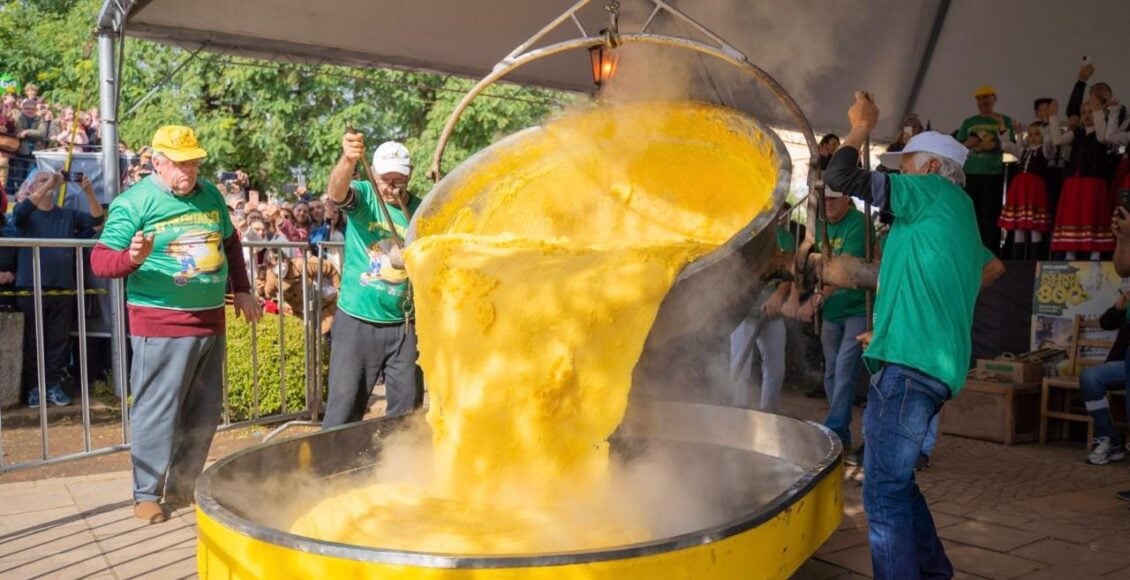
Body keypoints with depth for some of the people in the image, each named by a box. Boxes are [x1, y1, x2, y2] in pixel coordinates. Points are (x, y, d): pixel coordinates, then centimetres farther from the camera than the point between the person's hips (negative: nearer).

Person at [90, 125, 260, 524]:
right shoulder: (134, 202, -9)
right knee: (157, 411, -1)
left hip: (211, 321, 7)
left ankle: (183, 484, 28)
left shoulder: (210, 195, 9)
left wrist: (242, 290, 16)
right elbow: (100, 260, -13)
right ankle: (147, 493, 14)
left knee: (205, 412, 13)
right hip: (161, 325, -6)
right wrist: (132, 258, -33)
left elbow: (231, 243, 23)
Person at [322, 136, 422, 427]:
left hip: (403, 325, 3)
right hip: (356, 323, -2)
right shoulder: (363, 196, -5)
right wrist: (348, 160, -48)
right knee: (343, 408, 2)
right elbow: (336, 192, -28)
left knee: (407, 410, 12)